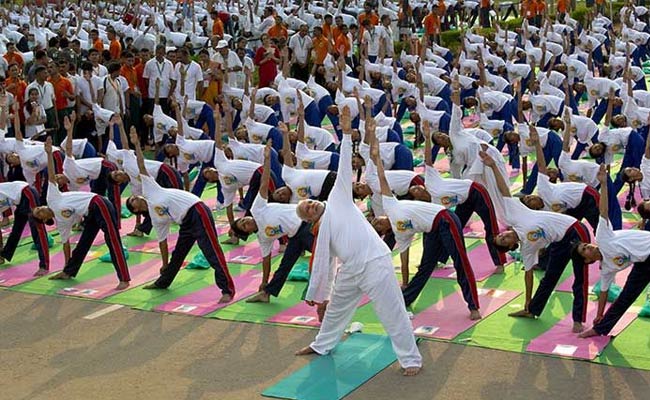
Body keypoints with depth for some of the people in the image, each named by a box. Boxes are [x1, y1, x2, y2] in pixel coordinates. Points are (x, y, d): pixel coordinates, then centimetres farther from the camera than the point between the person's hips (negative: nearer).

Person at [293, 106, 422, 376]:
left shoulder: (337, 199, 8)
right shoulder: (321, 232, 19)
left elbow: (344, 169, 3)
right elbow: (321, 266, 22)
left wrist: (346, 134, -3)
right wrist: (315, 295, 22)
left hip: (375, 263, -7)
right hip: (350, 271, 7)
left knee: (393, 313, -5)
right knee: (335, 308, 24)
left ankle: (411, 359, 3)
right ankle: (322, 345, 47)